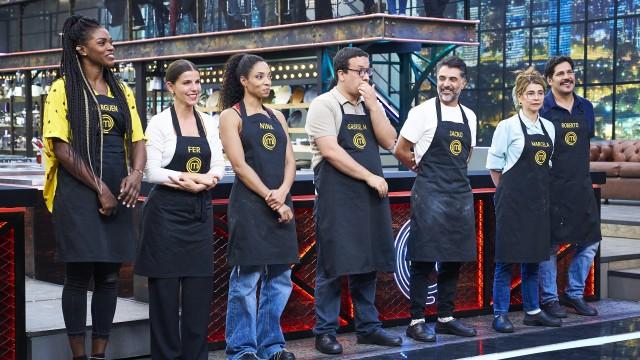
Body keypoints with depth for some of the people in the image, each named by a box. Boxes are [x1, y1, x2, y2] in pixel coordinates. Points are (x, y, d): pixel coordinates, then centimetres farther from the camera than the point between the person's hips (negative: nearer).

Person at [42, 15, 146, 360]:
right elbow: (61, 147, -10)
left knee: (109, 275, 6)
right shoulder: (63, 88, -3)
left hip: (117, 194, 5)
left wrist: (136, 174, -9)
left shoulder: (122, 91, 14)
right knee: (79, 275, -2)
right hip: (78, 193, -5)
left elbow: (137, 140, 12)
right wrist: (99, 188, -13)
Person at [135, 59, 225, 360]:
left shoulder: (208, 122, 9)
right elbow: (152, 171, -11)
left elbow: (219, 165, 7)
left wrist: (206, 179, -13)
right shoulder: (159, 123, -6)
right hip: (167, 210, -5)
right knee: (166, 287, 0)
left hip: (201, 211, 5)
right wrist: (187, 179, -19)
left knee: (199, 287, 5)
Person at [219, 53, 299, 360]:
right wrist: (270, 198, -14)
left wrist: (282, 193, -10)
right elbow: (240, 165, -9)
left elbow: (289, 162, 9)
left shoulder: (276, 117, 17)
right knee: (246, 280, -4)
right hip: (248, 204, -6)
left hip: (280, 205, 6)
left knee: (279, 279, 7)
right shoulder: (231, 116, 0)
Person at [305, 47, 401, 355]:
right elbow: (330, 151, -16)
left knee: (368, 262, 11)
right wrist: (370, 177, -16)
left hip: (370, 196, 7)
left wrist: (373, 105, -6)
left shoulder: (371, 105, 13)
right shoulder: (325, 105, -7)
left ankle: (368, 327, 21)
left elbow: (388, 142, 3)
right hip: (337, 196, -6)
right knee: (334, 265, -3)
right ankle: (325, 332, 5)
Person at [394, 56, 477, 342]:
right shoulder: (423, 112, -7)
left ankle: (446, 318, 19)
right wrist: (424, 168, 7)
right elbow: (401, 151, -4)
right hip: (430, 193, -6)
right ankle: (416, 321, 2)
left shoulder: (469, 116, 11)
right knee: (424, 259, -5)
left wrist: (455, 172, 15)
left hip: (461, 193, 6)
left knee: (454, 259, 10)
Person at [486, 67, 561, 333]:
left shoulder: (548, 127, 9)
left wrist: (539, 187, 13)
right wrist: (507, 191, 3)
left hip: (539, 199, 6)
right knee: (507, 258, -3)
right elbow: (494, 164, -3)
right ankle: (500, 315, 3)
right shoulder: (508, 126, -7)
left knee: (533, 256, 12)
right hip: (513, 200, -6)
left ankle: (532, 311, 20)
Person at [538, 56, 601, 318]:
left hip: (581, 186, 6)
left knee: (589, 242, 9)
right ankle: (549, 299, 14)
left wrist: (579, 170, 15)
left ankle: (575, 294, 23)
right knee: (549, 245, 2)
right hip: (551, 187, -5)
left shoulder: (585, 108, 8)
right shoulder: (542, 109, -7)